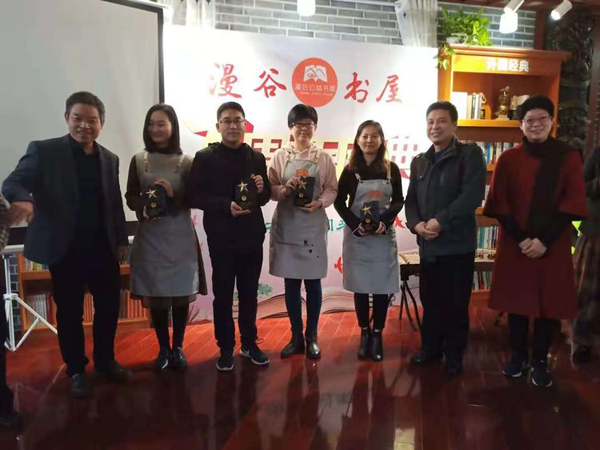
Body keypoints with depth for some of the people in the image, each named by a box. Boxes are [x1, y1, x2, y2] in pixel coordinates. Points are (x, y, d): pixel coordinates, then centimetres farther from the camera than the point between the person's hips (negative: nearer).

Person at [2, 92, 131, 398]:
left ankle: (105, 361, 31)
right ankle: (76, 370, 26)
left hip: (102, 247, 4)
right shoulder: (43, 151, -4)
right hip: (64, 249, -3)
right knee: (69, 312, 8)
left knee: (109, 306, 11)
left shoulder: (109, 159, 9)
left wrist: (121, 239, 10)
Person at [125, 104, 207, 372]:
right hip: (149, 236, 1)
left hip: (180, 237, -1)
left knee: (181, 292, 5)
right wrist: (144, 207, -15)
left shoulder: (186, 162, 0)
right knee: (155, 293, 6)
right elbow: (130, 197, 6)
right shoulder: (138, 160, 5)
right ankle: (163, 348, 23)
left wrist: (174, 195, -20)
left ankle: (178, 347, 23)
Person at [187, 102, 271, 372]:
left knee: (249, 294, 13)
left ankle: (249, 344, 29)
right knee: (223, 295, 7)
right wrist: (226, 205, -21)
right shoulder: (205, 157, -2)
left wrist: (261, 190, -10)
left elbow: (266, 196, 13)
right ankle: (225, 349, 22)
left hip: (252, 236, 3)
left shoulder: (256, 158, 9)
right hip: (222, 238, -3)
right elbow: (194, 197, -8)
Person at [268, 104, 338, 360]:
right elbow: (270, 190, 1)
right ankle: (296, 336, 22)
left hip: (313, 226, 0)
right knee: (291, 283, 7)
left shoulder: (323, 158, 3)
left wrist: (319, 202, -16)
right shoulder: (280, 156, 3)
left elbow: (332, 189, 2)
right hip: (286, 226, 1)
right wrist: (285, 189, -18)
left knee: (313, 282, 6)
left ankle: (312, 336, 22)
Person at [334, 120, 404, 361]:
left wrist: (385, 220, -13)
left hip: (384, 235, 1)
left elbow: (399, 200, 5)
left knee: (382, 287, 2)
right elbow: (339, 201, 1)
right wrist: (355, 224, -14)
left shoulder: (391, 169, 2)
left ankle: (377, 334, 16)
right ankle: (364, 333, 20)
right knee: (360, 286, 6)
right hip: (356, 235, 0)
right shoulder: (350, 170, 0)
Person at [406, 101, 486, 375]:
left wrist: (440, 221, -18)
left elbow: (472, 196, -16)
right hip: (428, 244, 5)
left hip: (458, 244, -5)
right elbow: (411, 200, 12)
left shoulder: (470, 154, -4)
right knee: (430, 301, 14)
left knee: (456, 303, 6)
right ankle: (430, 348, 31)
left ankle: (454, 355, 23)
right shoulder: (419, 162, 15)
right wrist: (416, 224, -8)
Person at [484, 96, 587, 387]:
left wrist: (545, 240, -13)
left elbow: (572, 205, -4)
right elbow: (499, 205, -1)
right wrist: (520, 238, -11)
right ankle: (518, 356, 23)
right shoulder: (508, 159, 2)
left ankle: (540, 362, 19)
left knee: (550, 303, 4)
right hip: (515, 244, 0)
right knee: (517, 301, 7)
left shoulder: (568, 158, 1)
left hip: (553, 245, 0)